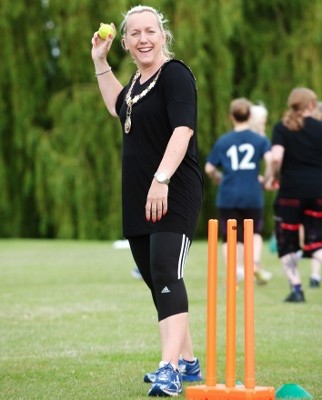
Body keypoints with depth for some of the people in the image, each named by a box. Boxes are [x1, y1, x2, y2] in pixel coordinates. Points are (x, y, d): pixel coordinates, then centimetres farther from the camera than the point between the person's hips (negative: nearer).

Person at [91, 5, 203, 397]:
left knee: (166, 274, -21)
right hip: (138, 198, 9)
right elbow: (118, 107, 37)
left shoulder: (175, 74, -11)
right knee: (155, 280, 14)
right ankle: (187, 362, 26)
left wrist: (162, 180, -33)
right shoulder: (139, 79, 15)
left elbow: (183, 128, -24)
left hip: (173, 195, -9)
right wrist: (100, 62, 29)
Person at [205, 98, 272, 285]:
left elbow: (209, 169, 7)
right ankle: (256, 263, -2)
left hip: (228, 196, 0)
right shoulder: (260, 139, 2)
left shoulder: (223, 141, 6)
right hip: (252, 195, 0)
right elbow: (271, 159, -14)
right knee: (255, 232, 20)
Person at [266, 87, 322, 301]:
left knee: (287, 243, 10)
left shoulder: (282, 127, -1)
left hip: (291, 190, -2)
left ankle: (296, 288, 4)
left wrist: (273, 176, 3)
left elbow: (276, 157, -14)